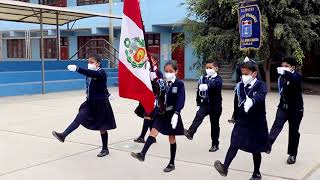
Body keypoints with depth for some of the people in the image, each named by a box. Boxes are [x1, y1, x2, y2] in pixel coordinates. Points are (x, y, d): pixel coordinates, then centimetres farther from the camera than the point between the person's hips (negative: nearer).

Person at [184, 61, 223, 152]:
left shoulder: (218, 79, -8)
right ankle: (190, 132, -38)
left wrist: (207, 86, -51)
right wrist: (199, 101, 15)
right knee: (199, 116, -23)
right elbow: (199, 90, 14)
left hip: (215, 105, -3)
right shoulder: (203, 78, 7)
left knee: (214, 124, 5)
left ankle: (215, 144, 15)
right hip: (205, 103, 3)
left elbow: (215, 85, -32)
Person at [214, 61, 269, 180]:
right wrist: (237, 118, 7)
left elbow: (260, 96, -34)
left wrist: (251, 101, -54)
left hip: (257, 122, -3)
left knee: (255, 149, 8)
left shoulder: (261, 86, -12)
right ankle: (224, 168, -19)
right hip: (242, 121, 3)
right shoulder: (240, 86, 4)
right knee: (234, 144, -11)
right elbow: (238, 103, 9)